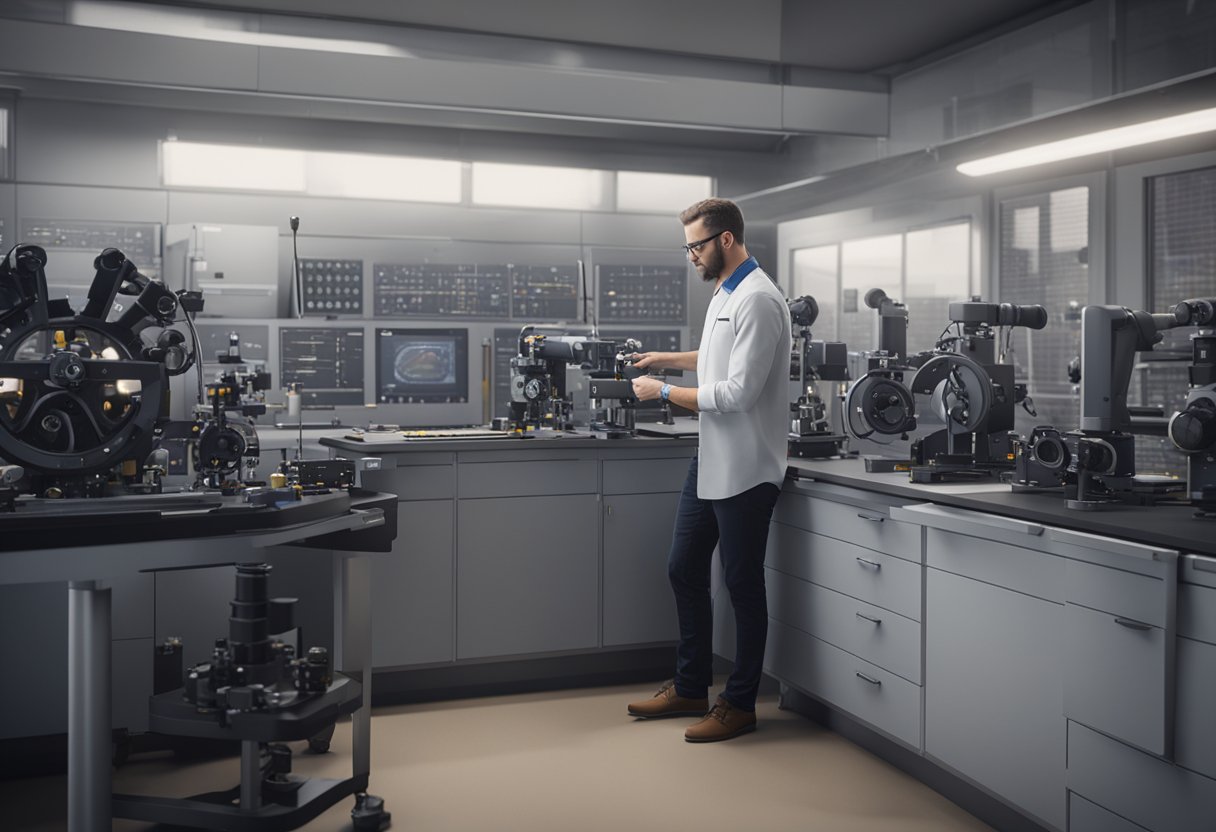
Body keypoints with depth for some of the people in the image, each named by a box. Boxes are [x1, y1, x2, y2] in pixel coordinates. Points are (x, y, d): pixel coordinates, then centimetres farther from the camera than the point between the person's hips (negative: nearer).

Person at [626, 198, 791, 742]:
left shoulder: (757, 301, -18)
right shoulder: (724, 292, 11)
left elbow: (737, 392, -23)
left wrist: (663, 392, -15)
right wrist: (669, 359, 17)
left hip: (744, 468, -10)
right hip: (710, 460, 10)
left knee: (742, 585, 4)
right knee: (685, 570, 15)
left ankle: (740, 704, 19)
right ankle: (690, 688, 30)